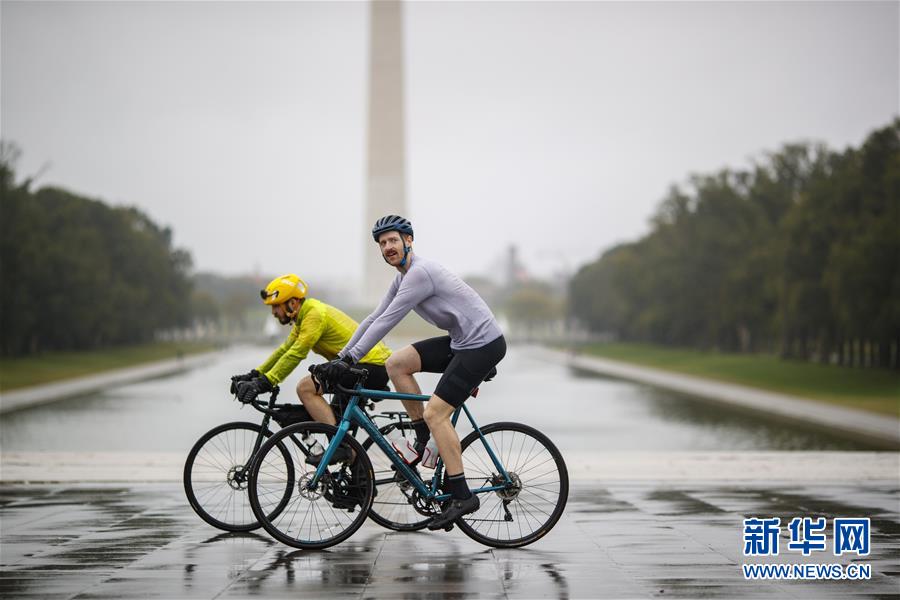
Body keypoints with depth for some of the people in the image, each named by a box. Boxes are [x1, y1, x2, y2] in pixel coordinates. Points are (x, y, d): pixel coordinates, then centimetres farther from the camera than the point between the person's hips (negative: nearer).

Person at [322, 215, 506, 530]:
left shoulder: (420, 273, -18)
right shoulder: (403, 278, 13)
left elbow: (386, 323, -22)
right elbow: (374, 318, 16)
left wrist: (350, 358, -20)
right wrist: (340, 356, 12)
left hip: (482, 344, -10)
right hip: (461, 341, 10)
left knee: (435, 412, -15)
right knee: (396, 363, 2)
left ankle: (461, 495, -10)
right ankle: (424, 439, 9)